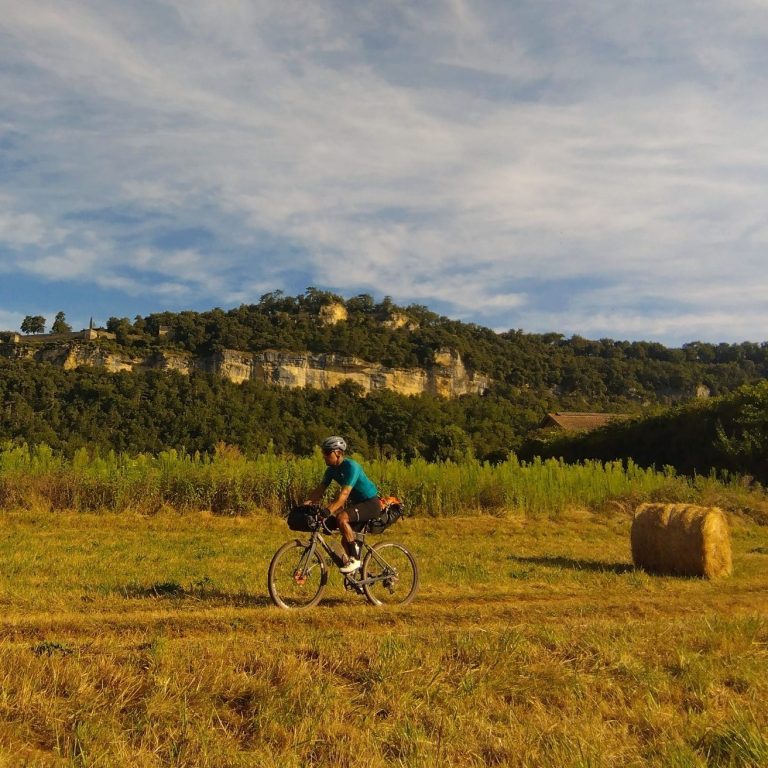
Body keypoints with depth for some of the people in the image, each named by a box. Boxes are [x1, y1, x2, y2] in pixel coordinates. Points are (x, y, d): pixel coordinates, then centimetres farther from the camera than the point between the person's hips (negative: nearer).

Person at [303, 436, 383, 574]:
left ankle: (355, 559, -18)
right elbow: (319, 490, -2)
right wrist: (305, 504, -18)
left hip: (371, 503, -9)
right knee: (346, 540, 9)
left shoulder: (351, 466, -25)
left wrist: (327, 511, -44)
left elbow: (344, 493, -35)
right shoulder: (332, 470, 1)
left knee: (341, 518, -29)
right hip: (357, 502, 9)